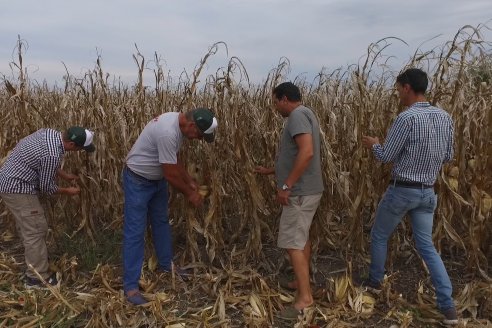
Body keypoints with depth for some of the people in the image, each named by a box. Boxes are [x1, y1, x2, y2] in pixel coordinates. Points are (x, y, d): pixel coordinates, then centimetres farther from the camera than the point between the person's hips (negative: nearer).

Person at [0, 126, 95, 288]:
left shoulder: (50, 133, 0)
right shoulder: (52, 154, -28)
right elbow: (46, 186, -16)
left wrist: (64, 175, 21)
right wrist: (67, 191, 0)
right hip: (18, 188, -10)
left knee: (28, 228, 20)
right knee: (35, 231, -3)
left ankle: (33, 266, 34)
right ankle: (38, 278, 7)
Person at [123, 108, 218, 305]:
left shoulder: (178, 123, -4)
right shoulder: (168, 132, -34)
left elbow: (175, 158, 10)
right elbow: (171, 174, -27)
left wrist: (189, 181, 6)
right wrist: (189, 194, -13)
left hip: (156, 179, 10)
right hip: (138, 180, -10)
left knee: (161, 222, 20)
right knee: (135, 232, -5)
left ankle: (166, 265, 38)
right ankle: (130, 286, 4)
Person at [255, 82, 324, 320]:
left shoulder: (298, 115, -15)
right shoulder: (302, 116, 17)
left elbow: (307, 152, -29)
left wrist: (286, 186, -25)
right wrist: (270, 171, 25)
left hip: (300, 192, -11)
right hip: (305, 190, 11)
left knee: (292, 242, -7)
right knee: (302, 238, 19)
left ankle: (304, 296, -1)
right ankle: (302, 282, 33)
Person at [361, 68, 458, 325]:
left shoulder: (407, 118, -19)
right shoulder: (444, 117, 3)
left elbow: (386, 157, -14)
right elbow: (447, 157, 11)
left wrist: (374, 145, 6)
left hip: (402, 190, -6)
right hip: (427, 192, 6)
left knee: (379, 235, 17)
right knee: (426, 245, 13)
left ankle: (375, 280, 35)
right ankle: (448, 306, 8)